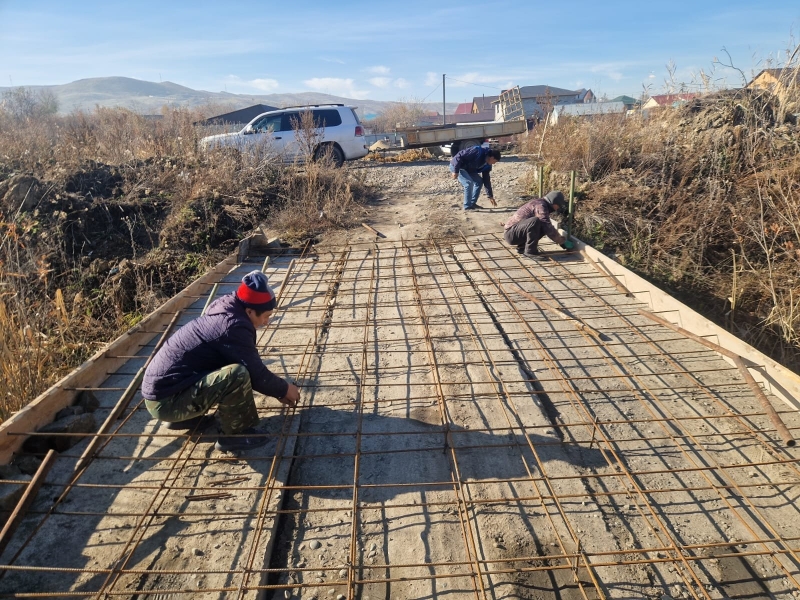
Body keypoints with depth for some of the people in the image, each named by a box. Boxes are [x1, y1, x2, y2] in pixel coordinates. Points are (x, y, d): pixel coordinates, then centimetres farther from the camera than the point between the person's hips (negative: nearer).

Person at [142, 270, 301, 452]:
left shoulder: (224, 313, 8)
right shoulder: (233, 327, -21)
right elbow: (256, 374, -16)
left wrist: (277, 388, 18)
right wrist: (284, 389, 2)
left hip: (160, 385, 10)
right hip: (166, 401, -10)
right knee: (238, 374, -27)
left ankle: (183, 418, 22)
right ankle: (234, 434, -4)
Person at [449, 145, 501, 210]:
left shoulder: (487, 165, -1)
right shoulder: (478, 152, -28)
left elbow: (486, 179, 6)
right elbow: (460, 156, -30)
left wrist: (490, 196, 6)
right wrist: (456, 171, -29)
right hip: (456, 166, -9)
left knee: (479, 181, 5)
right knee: (469, 183, -22)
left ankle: (472, 203, 13)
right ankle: (467, 206, -11)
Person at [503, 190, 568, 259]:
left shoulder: (539, 203, 14)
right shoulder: (541, 206, -15)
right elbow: (548, 227, -20)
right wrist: (561, 240, -8)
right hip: (511, 233, -10)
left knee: (543, 227, 9)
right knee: (535, 221, -29)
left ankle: (522, 247, 10)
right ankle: (530, 252, -20)